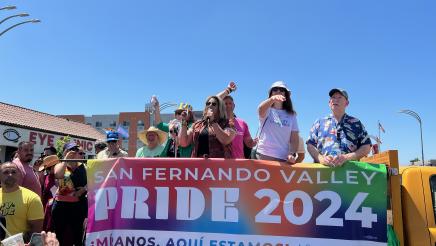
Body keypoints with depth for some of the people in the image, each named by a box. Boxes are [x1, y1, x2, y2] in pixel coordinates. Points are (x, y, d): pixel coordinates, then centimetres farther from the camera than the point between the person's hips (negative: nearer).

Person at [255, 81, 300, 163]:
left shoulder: (291, 115, 11)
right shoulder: (266, 111, 4)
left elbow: (294, 138, 8)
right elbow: (261, 109, -22)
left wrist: (292, 154, -10)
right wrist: (272, 99, -42)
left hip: (283, 158, 2)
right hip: (263, 155, -2)